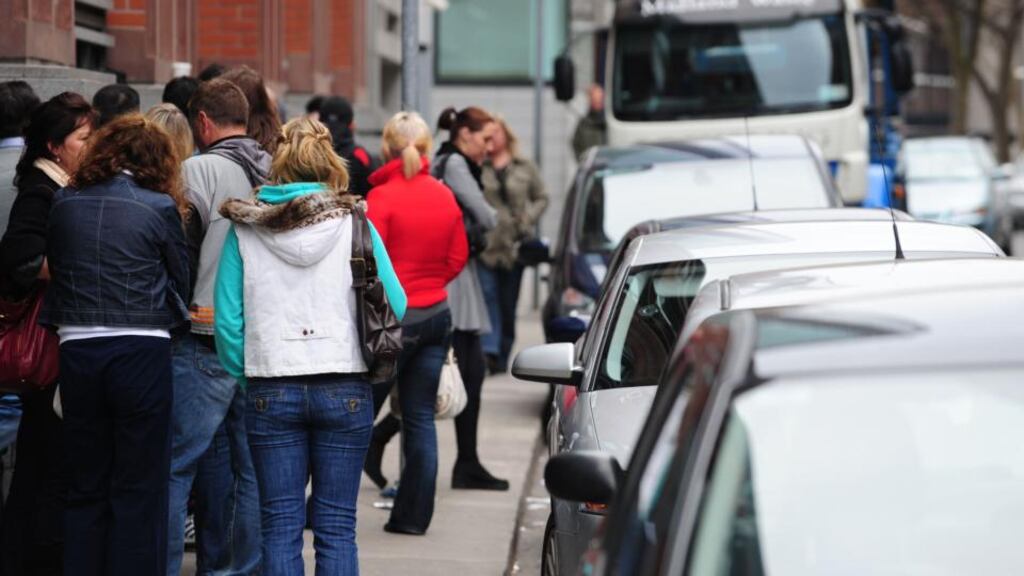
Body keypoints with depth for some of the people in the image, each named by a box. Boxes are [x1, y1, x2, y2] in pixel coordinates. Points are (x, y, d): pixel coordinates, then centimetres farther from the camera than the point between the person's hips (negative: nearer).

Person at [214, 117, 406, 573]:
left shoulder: (244, 231, 1)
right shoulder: (353, 223, -2)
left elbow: (227, 320, -2)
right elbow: (395, 305, -3)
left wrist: (241, 377, 10)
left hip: (271, 392, 0)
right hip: (345, 389, 0)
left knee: (280, 526, 6)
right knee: (337, 527, 6)